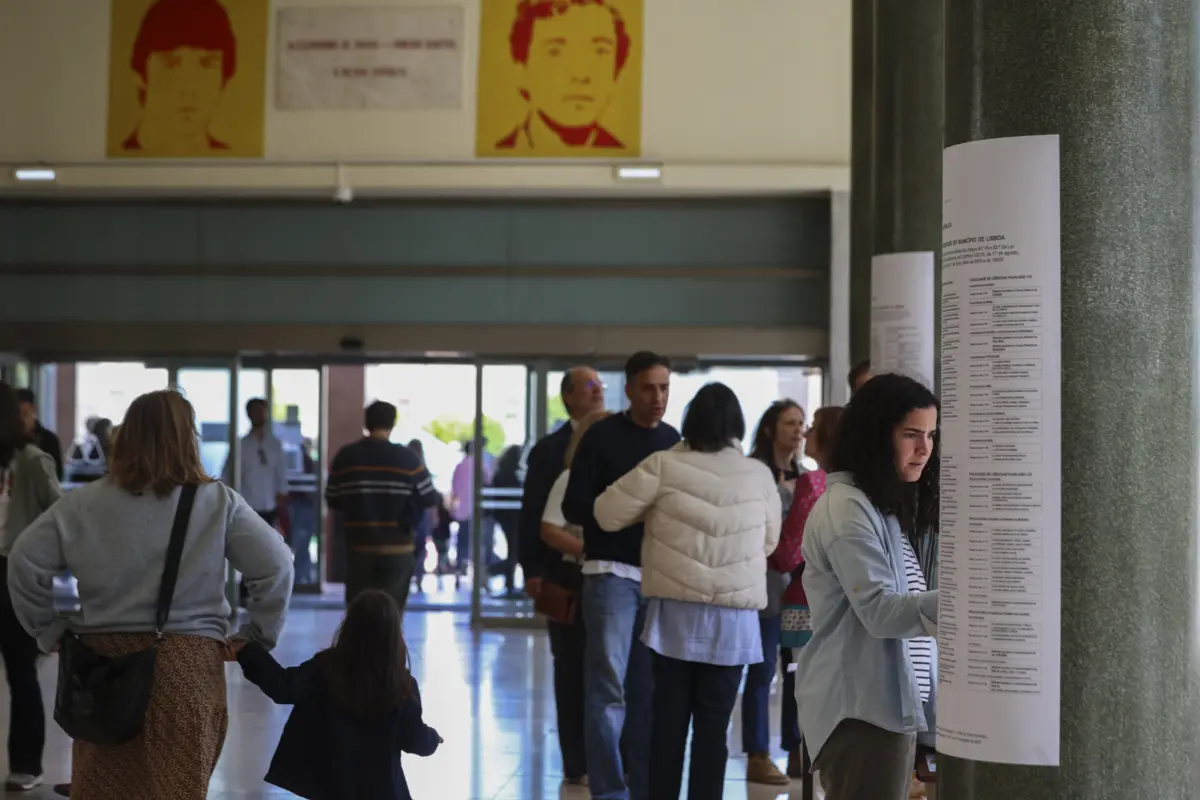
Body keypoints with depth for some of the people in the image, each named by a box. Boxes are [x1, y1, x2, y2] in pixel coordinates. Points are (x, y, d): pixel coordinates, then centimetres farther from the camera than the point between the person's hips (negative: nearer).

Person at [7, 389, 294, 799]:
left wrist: (49, 632, 11)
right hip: (187, 661, -2)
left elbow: (24, 561, 3)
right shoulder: (218, 502, -2)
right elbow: (276, 566, -6)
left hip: (102, 658, 2)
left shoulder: (84, 503, 2)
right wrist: (256, 637, 3)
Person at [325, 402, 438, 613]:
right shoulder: (407, 458, -8)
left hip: (359, 548, 1)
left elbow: (332, 501, 4)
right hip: (398, 549, -1)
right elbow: (429, 499, -2)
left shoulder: (345, 456, -3)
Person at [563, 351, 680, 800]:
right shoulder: (602, 436, -2)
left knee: (648, 691, 7)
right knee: (608, 689, -5)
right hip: (612, 573, -4)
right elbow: (574, 507, -5)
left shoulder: (673, 440, 12)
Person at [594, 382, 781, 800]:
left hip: (675, 612, 0)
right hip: (733, 617, 0)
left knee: (669, 721, 7)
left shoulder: (663, 466, -5)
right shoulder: (758, 474, 0)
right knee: (712, 726, 4)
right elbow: (770, 542, 13)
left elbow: (608, 514, -1)